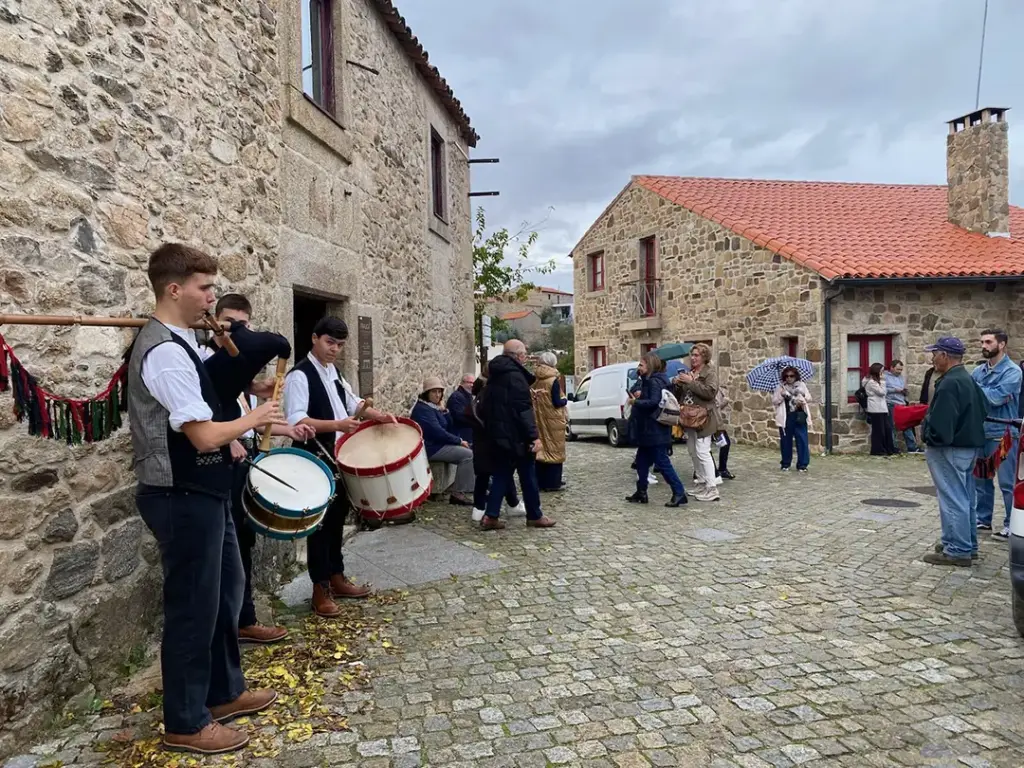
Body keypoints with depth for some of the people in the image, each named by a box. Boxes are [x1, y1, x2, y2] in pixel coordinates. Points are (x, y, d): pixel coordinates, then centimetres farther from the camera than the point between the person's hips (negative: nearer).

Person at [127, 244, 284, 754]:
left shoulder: (178, 343, 10)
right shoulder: (165, 352, -22)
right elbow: (205, 436, -25)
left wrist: (245, 436, 12)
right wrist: (253, 419, -9)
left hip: (203, 492, 10)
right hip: (183, 499, -10)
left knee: (225, 590, 20)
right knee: (193, 606, 4)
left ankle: (224, 692, 37)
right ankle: (185, 724, 22)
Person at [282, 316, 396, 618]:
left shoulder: (332, 370, 12)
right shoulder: (299, 375, -16)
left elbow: (351, 401, 22)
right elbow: (295, 420, -26)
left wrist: (377, 414, 4)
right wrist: (336, 425, -37)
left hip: (338, 457, 9)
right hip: (314, 459, -8)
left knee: (337, 517, 15)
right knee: (320, 522, -1)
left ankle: (337, 578, 28)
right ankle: (320, 590, 10)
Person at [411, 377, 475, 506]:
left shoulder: (434, 406, 14)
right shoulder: (423, 409, -17)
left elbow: (449, 427, 10)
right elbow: (438, 432, -24)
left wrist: (444, 411, -4)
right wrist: (459, 441, -16)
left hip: (439, 444, 10)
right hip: (430, 448, -10)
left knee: (470, 451, 5)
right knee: (468, 455, -18)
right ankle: (458, 494, -15)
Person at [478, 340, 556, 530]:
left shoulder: (495, 377, 14)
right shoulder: (515, 376, -15)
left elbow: (486, 408, 20)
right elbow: (524, 409, -22)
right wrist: (534, 436, -23)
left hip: (499, 435, 9)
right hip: (516, 436, -8)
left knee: (501, 475, 12)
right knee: (528, 476, 4)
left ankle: (490, 516, 7)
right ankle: (534, 516, 14)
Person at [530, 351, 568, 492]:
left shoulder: (534, 381, 5)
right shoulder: (553, 380, -13)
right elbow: (556, 403, -13)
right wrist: (565, 400, 5)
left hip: (538, 421, 6)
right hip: (552, 421, -6)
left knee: (540, 449, 11)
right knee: (553, 450, 0)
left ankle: (540, 481, 16)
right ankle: (552, 482, 2)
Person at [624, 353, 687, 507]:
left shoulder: (654, 381, -16)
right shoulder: (649, 381, 15)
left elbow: (654, 402, -27)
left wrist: (636, 402, -17)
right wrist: (639, 396, 2)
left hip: (655, 431, -11)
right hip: (647, 430, 11)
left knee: (662, 461, -7)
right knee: (642, 461, 14)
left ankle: (679, 493, -2)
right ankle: (641, 493, 22)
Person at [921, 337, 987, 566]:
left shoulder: (949, 383, -22)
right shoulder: (968, 380, 13)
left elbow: (940, 423, -26)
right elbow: (979, 412, 22)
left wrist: (928, 435, -8)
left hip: (949, 449, -11)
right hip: (968, 445, 11)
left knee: (953, 499, -4)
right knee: (965, 497, 17)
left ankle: (957, 551, 1)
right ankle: (968, 544, 28)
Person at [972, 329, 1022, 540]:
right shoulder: (978, 371, 11)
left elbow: (997, 397, -20)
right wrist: (989, 395, -12)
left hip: (1003, 433, -6)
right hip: (980, 432, 6)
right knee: (980, 478, 13)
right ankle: (983, 518, 25)